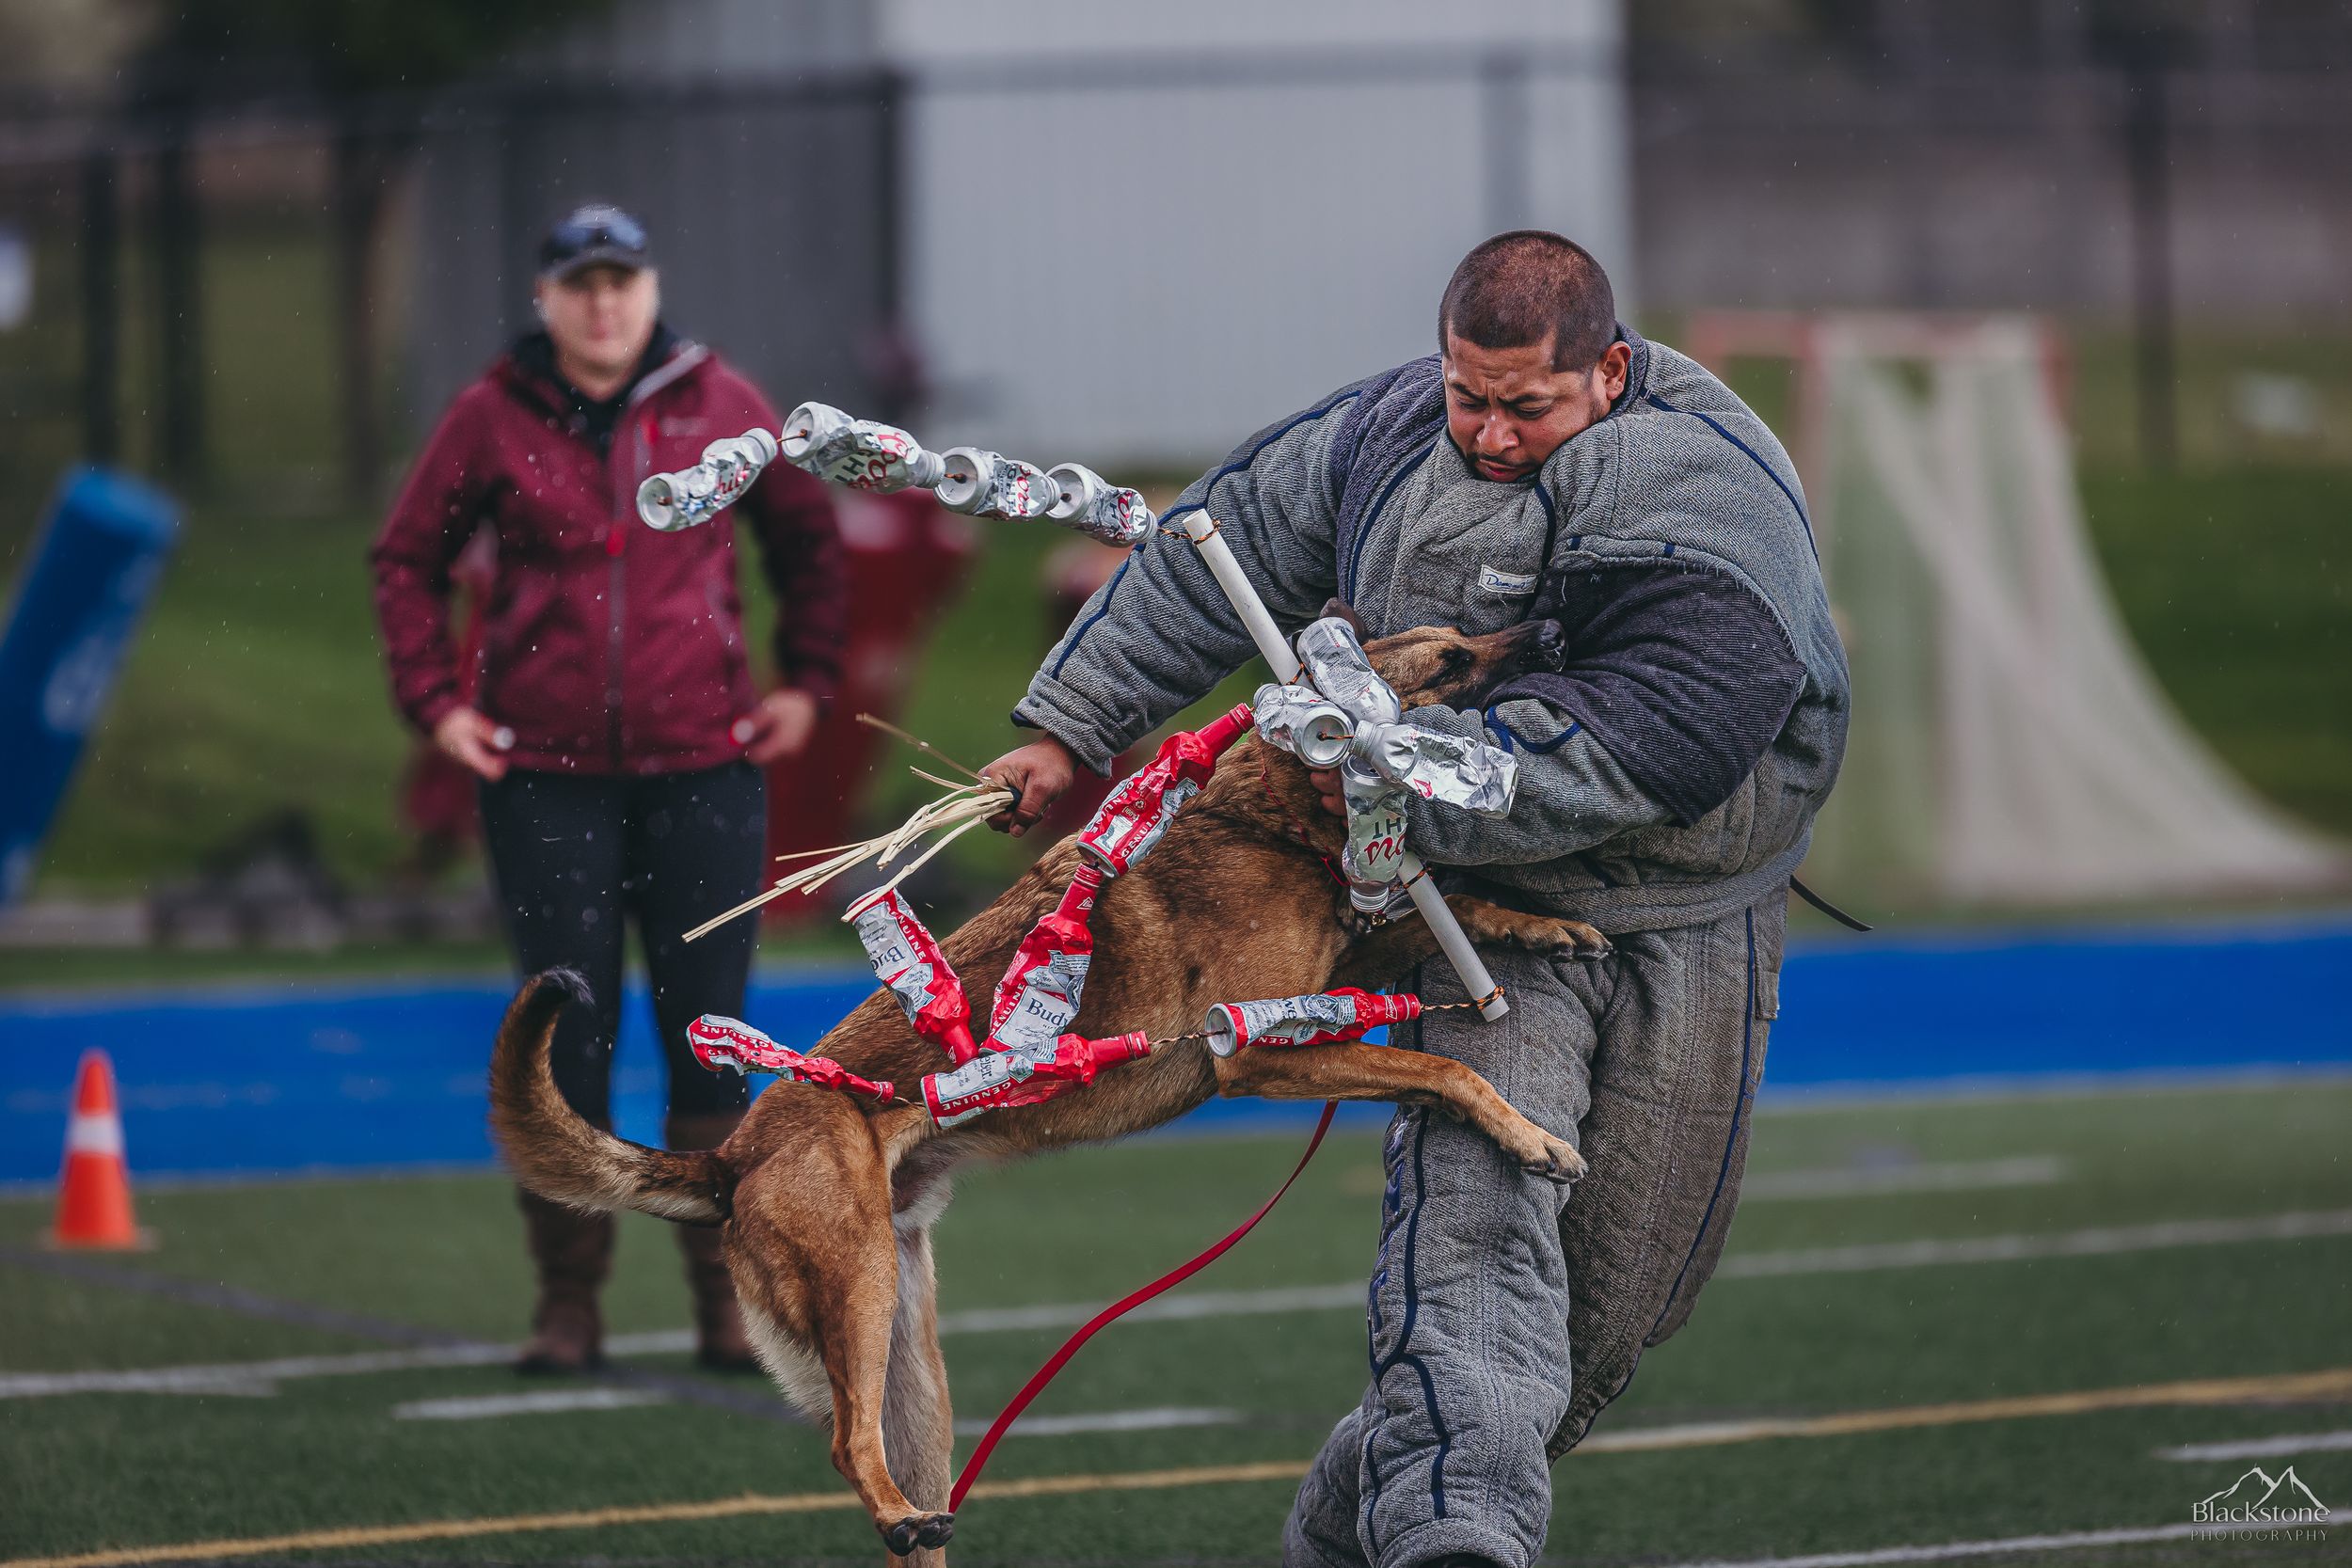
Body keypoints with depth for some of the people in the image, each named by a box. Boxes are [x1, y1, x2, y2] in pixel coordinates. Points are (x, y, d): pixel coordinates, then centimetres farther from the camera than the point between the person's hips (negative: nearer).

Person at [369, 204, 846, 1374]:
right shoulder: (493, 419, 2)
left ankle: (728, 1298, 9)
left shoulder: (718, 407, 5)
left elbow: (807, 537, 18)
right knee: (566, 1042, 0)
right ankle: (568, 1304, 6)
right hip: (544, 779, 0)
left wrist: (807, 682, 13)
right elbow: (407, 558, 12)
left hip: (702, 767, 1)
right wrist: (433, 700, 3)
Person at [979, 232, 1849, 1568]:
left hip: (1692, 927, -1)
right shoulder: (1392, 435, -5)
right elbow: (1226, 547, 10)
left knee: (1633, 1282, 6)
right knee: (1475, 1214, -23)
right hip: (1492, 904, 1)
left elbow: (1634, 750, -32)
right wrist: (1071, 728, 11)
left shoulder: (1709, 518, -23)